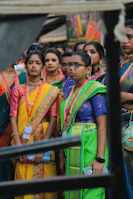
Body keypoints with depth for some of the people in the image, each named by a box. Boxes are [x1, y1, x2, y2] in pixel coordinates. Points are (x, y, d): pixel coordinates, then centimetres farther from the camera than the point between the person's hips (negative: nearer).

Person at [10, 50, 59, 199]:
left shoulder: (51, 91, 4)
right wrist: (18, 146, -12)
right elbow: (13, 118, 1)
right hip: (23, 144, 1)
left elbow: (53, 120, -4)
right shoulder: (18, 90, 8)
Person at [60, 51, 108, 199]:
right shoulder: (70, 92, 14)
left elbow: (102, 125, -14)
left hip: (89, 151, -7)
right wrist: (62, 155, 13)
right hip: (72, 152, 7)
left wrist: (100, 159, -20)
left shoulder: (95, 91, -8)